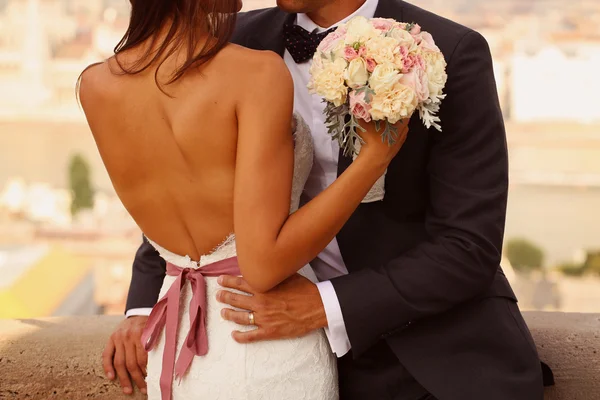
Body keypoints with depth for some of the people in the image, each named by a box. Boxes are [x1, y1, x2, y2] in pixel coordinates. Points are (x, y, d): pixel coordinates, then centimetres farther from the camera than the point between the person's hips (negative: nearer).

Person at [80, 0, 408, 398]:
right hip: (270, 356, -4)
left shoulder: (95, 87, -5)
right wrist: (376, 156, -18)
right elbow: (265, 264, -24)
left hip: (174, 358, 5)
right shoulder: (257, 75, -21)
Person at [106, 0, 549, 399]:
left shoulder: (452, 54, -14)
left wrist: (328, 306, -24)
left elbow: (470, 245, -17)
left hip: (445, 359, -3)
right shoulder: (244, 43, -2)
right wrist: (146, 305, 0)